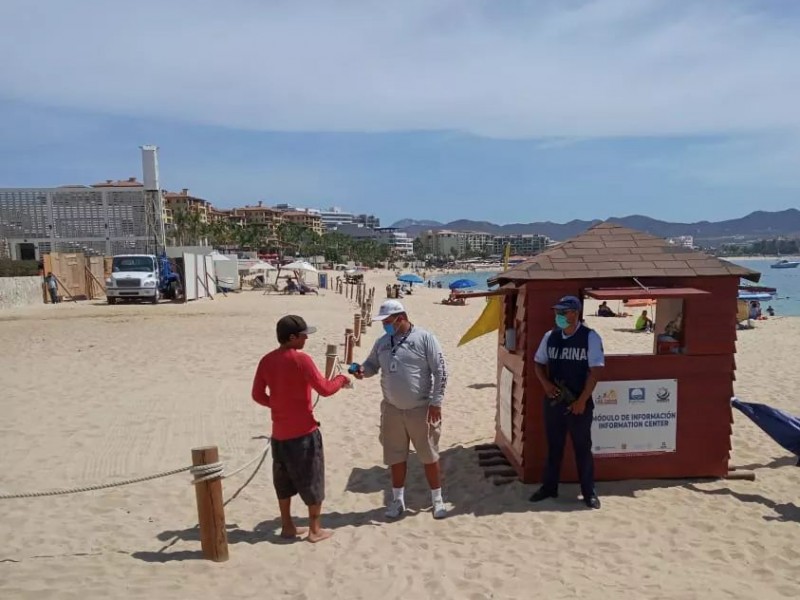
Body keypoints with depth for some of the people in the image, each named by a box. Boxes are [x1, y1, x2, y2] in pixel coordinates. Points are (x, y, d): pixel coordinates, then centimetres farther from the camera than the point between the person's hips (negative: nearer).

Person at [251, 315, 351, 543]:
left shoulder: (266, 361, 1)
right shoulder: (301, 359, -18)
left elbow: (258, 395, 7)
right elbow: (324, 389, -17)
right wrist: (341, 379, 0)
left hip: (279, 432, 6)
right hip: (303, 432, -6)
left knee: (284, 481, 18)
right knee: (312, 480, 7)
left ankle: (287, 527, 28)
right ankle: (315, 530, 17)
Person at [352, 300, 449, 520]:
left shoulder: (424, 338, -11)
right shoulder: (382, 342, 5)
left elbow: (440, 371, -11)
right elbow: (372, 364, 15)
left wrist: (435, 402, -14)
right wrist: (362, 370, -9)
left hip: (421, 409, -4)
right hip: (392, 409, 5)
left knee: (429, 455, 9)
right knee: (396, 456, 14)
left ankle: (437, 499, 25)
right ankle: (398, 499, 30)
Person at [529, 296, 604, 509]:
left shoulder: (590, 337, -9)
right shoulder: (550, 336, 3)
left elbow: (594, 371, -11)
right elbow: (538, 363, 13)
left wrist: (582, 400, -13)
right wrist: (545, 384, -5)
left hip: (579, 403, -4)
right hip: (553, 400, 4)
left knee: (583, 447, 7)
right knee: (553, 446, 14)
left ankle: (588, 492, 21)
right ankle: (549, 487, 27)